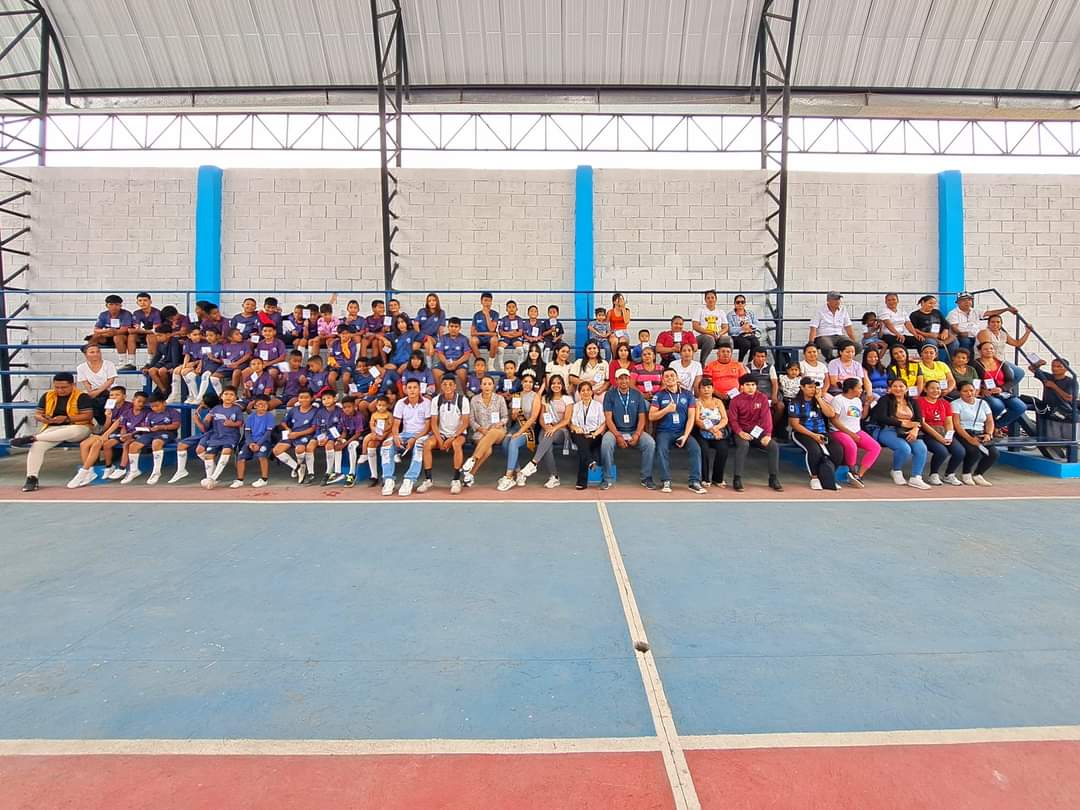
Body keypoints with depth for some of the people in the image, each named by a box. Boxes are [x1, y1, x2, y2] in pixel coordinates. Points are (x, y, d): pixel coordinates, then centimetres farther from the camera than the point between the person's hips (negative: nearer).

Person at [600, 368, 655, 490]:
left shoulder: (637, 394, 7)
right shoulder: (610, 394, 2)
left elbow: (642, 417, 3)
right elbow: (608, 418, -5)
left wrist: (637, 435, -14)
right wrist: (618, 436, -18)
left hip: (634, 431, 2)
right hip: (616, 431, -1)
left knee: (650, 443, -25)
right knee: (606, 443, -33)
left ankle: (646, 478, -9)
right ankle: (608, 479, -18)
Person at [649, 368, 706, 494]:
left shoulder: (687, 395, 11)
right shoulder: (659, 395, 7)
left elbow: (691, 417, 3)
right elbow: (651, 417, 0)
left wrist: (685, 435, -10)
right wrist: (666, 410, -14)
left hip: (682, 432, 2)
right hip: (664, 432, -1)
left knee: (696, 448, -24)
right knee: (662, 449, -31)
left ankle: (695, 482, -19)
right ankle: (666, 481, -22)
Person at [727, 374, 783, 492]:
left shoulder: (762, 398, 2)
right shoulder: (735, 400, -3)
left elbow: (766, 417, -9)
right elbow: (732, 419, -8)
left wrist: (768, 434, -22)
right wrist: (740, 432, -26)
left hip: (758, 431, 3)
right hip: (742, 431, -3)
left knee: (774, 446, -21)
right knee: (744, 445, -35)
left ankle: (774, 479, -7)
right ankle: (737, 479, -29)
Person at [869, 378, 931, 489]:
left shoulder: (912, 401, 18)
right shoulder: (885, 400, 4)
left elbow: (919, 419, 7)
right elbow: (882, 418, -10)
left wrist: (915, 429, -14)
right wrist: (902, 423, -15)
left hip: (908, 432, 5)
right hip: (888, 430, -4)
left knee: (921, 448, -24)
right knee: (905, 448, -30)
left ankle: (916, 478, -16)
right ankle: (896, 471, -2)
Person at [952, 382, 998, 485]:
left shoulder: (982, 403, 18)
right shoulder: (956, 404, 1)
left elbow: (990, 421, 13)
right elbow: (956, 424, -10)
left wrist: (988, 434, -6)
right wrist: (969, 438, -21)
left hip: (980, 435, 5)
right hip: (963, 435, -5)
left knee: (994, 453, -20)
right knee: (975, 451, -31)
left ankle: (977, 475, 3)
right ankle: (966, 474, -3)